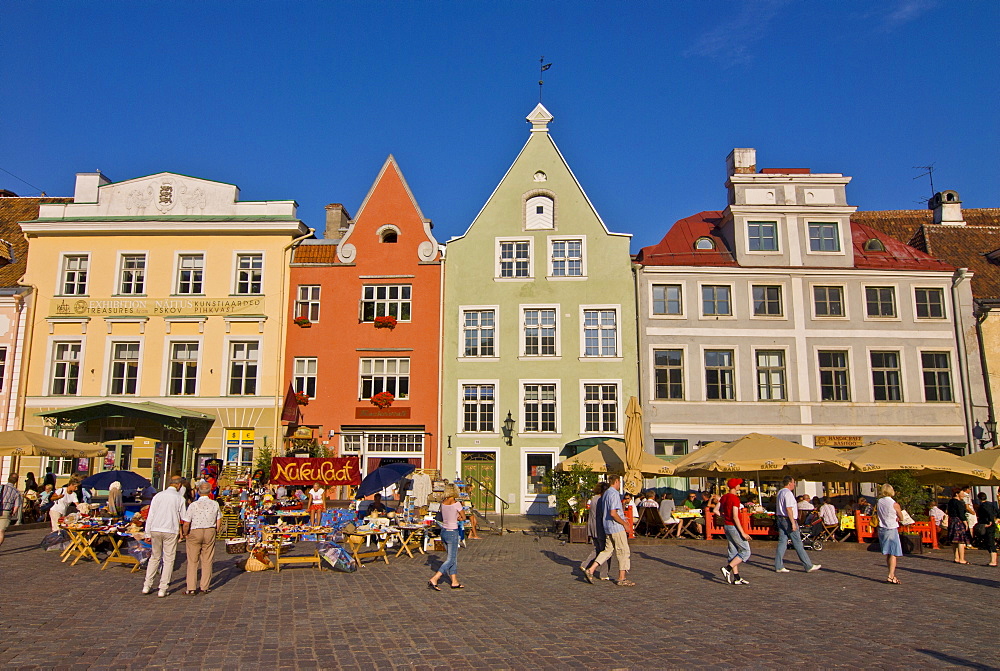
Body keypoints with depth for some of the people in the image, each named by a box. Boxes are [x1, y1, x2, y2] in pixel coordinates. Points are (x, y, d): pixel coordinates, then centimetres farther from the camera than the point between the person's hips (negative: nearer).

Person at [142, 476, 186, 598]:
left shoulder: (158, 496, 7)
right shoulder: (179, 498, -2)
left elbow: (150, 516, 7)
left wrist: (148, 534, 12)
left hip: (155, 530, 4)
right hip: (170, 531, -4)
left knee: (154, 557, 17)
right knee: (168, 559, 4)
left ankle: (147, 585, 17)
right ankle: (163, 589, 4)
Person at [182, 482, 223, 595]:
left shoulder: (193, 505, -10)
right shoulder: (215, 504, -1)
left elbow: (186, 524, -9)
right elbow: (219, 522, 4)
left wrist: (185, 534, 8)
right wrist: (216, 532, 20)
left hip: (195, 533, -2)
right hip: (210, 532, 2)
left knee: (192, 561, 6)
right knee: (207, 561, 10)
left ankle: (191, 588, 5)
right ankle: (205, 587, 15)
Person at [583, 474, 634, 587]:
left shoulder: (605, 494, 15)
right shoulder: (614, 494, -15)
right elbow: (613, 513, -24)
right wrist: (624, 523, -13)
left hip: (607, 528, 9)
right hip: (616, 527, -9)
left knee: (608, 550, 11)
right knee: (623, 552, 0)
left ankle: (590, 570, 3)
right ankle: (622, 579, 5)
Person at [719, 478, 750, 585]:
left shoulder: (724, 497, 8)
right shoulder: (735, 499, -17)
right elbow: (735, 517, -21)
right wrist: (743, 533, -19)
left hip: (726, 526, 9)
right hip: (734, 527, -9)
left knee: (733, 552, 11)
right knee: (745, 551, 0)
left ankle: (736, 578, 13)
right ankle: (727, 569, -9)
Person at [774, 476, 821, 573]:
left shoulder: (780, 492, 15)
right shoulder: (788, 493, -15)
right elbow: (789, 508, -21)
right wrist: (793, 523, -21)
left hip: (780, 518, 9)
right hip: (788, 520, -9)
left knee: (782, 542, 7)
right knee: (798, 544, -2)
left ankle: (779, 566, 5)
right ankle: (809, 566, 6)